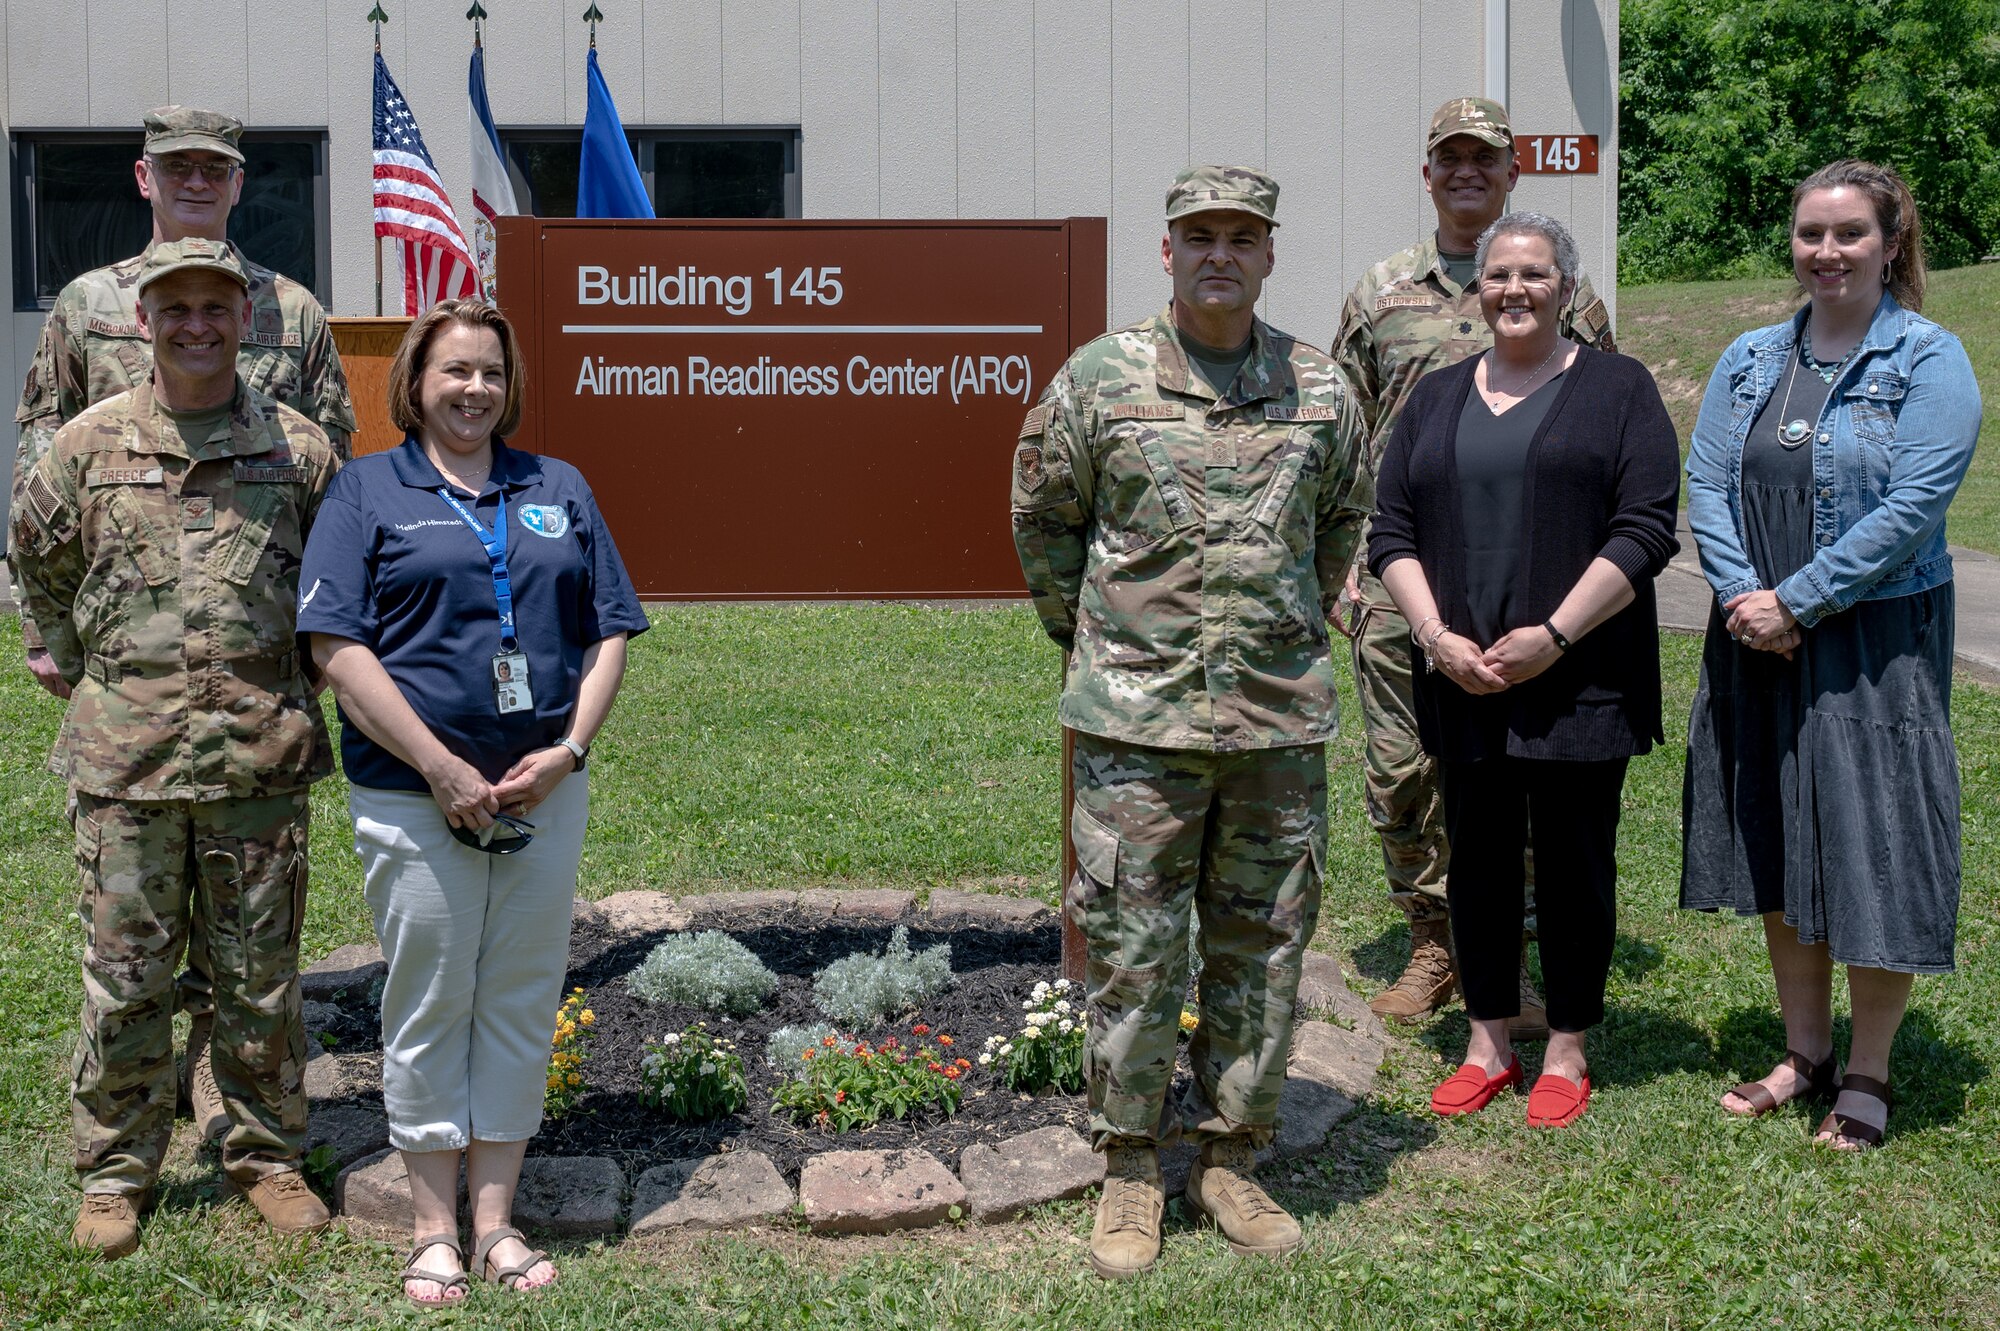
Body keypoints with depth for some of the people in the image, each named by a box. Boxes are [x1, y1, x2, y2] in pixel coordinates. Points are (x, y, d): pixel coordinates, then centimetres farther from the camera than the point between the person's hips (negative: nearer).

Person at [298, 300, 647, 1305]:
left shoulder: (559, 491, 14)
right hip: (414, 797, -3)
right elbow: (336, 645, -6)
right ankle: (435, 1230, 16)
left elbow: (609, 632, 10)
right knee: (427, 1004, 4)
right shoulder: (367, 490, 3)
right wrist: (441, 766, -13)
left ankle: (497, 1220, 18)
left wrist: (567, 752, -5)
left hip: (545, 795, 3)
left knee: (521, 1003, 7)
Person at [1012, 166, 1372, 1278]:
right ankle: (1131, 1173, 17)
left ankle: (1233, 1159, 24)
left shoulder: (1321, 390, 5)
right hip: (1138, 722, -2)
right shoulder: (1099, 380, -1)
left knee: (1263, 951, 9)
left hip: (1281, 722, 2)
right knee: (1133, 954, 2)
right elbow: (1044, 520, 10)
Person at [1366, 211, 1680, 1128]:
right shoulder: (1436, 399, 13)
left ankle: (1567, 1052, 17)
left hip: (1579, 681, -3)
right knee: (1478, 858, 9)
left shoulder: (1615, 389, 2)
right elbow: (1391, 533, 8)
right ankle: (1487, 1045, 22)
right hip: (1462, 683, 3)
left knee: (1573, 861, 4)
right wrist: (1437, 636, -7)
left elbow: (1645, 529, -8)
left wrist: (1553, 634, -15)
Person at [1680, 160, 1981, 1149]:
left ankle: (1868, 1075, 16)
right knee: (1777, 846, 12)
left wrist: (1796, 600, -18)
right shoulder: (1750, 360, 9)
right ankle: (1805, 1051, 27)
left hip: (1876, 642, -5)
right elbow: (1705, 484, 1)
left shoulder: (1929, 361, -6)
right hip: (1756, 642, 5)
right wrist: (1746, 598, -14)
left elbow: (1911, 508, -16)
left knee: (1870, 847, -1)